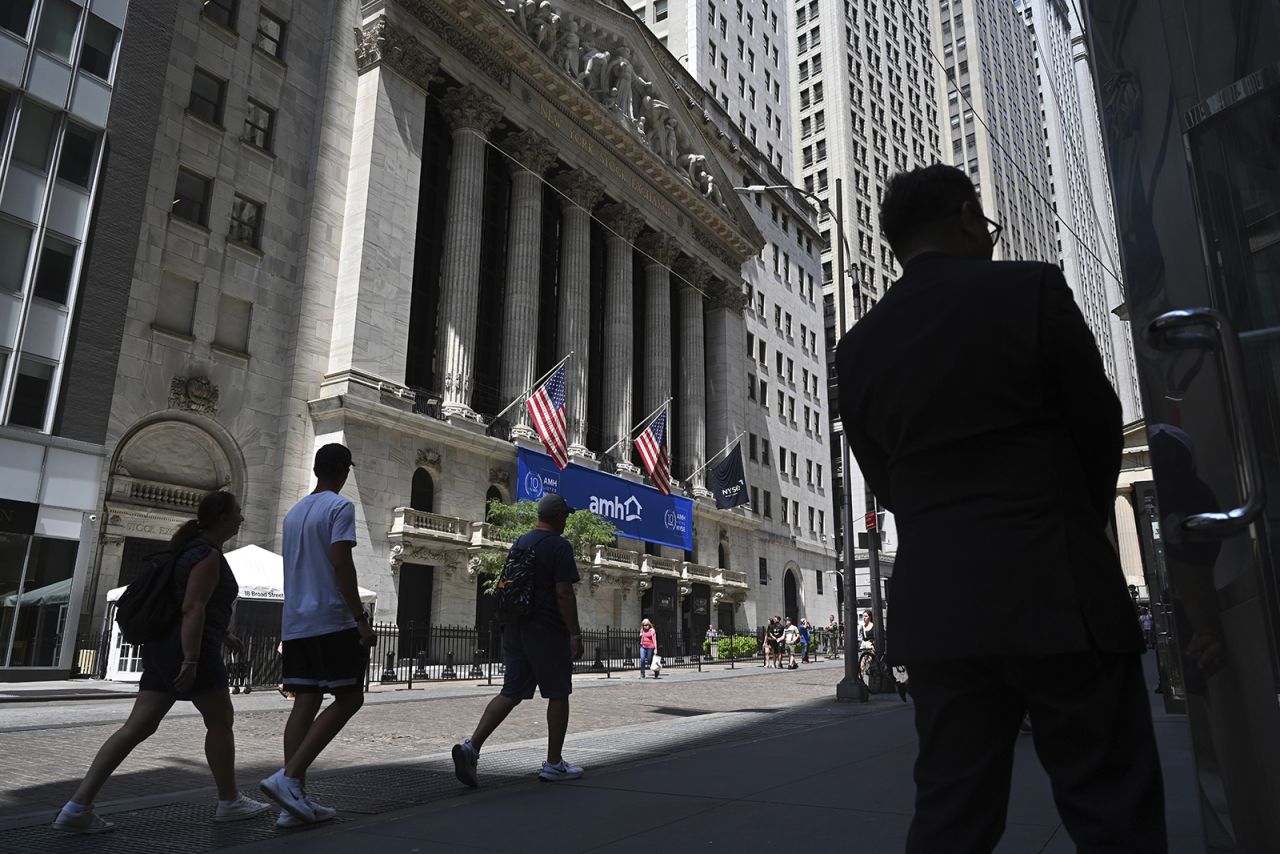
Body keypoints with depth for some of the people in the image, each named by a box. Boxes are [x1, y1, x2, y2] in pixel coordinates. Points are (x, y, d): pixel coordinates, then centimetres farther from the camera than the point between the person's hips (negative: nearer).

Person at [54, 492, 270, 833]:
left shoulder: (193, 548, 18)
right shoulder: (208, 554, -13)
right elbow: (192, 608, -21)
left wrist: (224, 634, 33)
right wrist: (191, 661, -25)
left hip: (163, 646, 9)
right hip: (190, 649, -9)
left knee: (138, 727, 6)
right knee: (220, 721, 4)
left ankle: (77, 806, 0)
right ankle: (229, 802, 14)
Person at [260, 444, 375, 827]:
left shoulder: (293, 513, 18)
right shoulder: (340, 507, -7)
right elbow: (341, 564, -17)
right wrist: (360, 619, -16)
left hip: (295, 623, 8)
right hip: (332, 621, -8)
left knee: (305, 702, 7)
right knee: (349, 699, -1)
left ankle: (295, 801, 5)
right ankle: (288, 777, -12)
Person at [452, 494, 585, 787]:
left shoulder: (519, 543, 14)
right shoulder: (559, 546, -11)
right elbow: (564, 592, -18)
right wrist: (575, 635, -13)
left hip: (515, 629, 7)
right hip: (549, 632, -7)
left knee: (511, 692, 8)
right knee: (558, 695, 6)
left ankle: (471, 746, -8)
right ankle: (553, 765, 14)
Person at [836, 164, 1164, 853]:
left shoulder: (857, 349, 7)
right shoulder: (1032, 289, -4)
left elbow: (886, 483, 10)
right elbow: (1100, 428, 4)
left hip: (936, 608, 4)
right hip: (1058, 594, -3)